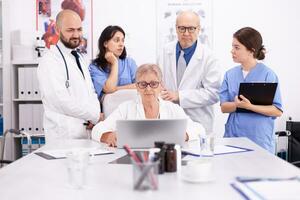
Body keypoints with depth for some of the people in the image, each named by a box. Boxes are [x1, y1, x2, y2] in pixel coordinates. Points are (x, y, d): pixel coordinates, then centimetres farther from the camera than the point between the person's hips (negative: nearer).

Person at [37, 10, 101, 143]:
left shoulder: (79, 57, 15)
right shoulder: (50, 61, -12)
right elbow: (62, 101, -19)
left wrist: (95, 115, -4)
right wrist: (96, 116, -10)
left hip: (88, 131, 7)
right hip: (65, 135, -7)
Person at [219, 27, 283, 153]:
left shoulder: (267, 74, -7)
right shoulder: (230, 74, 5)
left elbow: (277, 111, -11)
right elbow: (224, 107, 1)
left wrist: (250, 106, -23)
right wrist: (237, 105, -19)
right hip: (233, 136, 3)